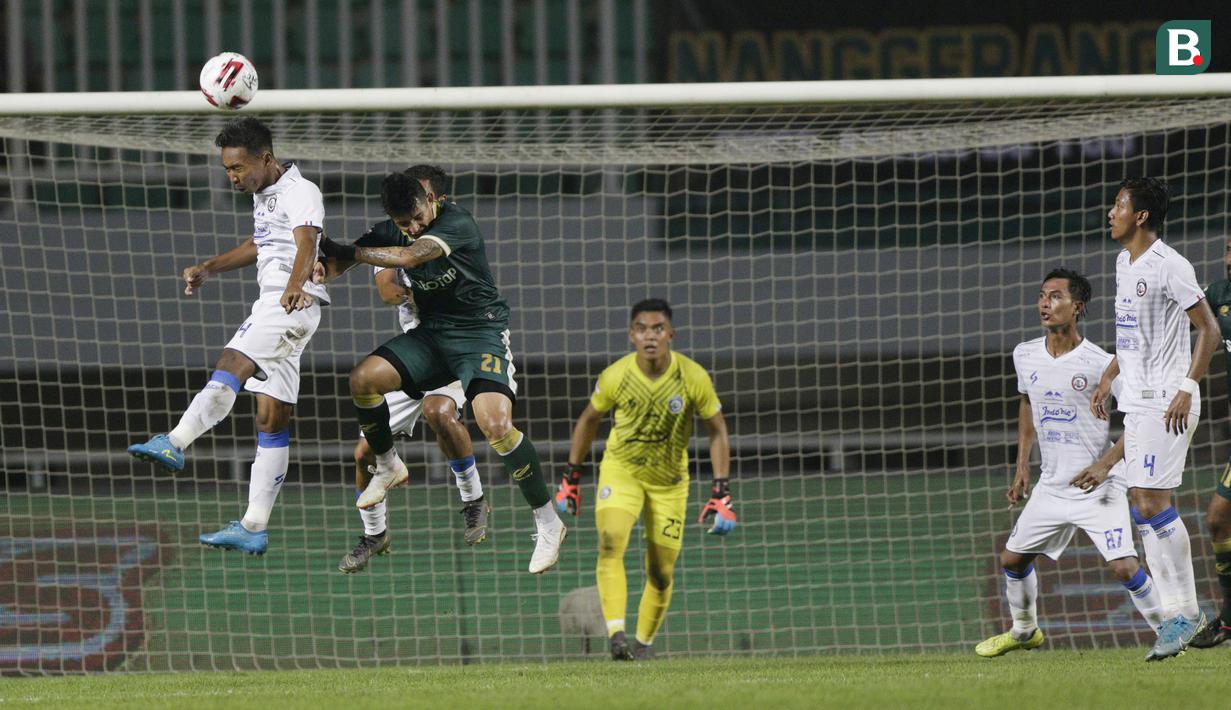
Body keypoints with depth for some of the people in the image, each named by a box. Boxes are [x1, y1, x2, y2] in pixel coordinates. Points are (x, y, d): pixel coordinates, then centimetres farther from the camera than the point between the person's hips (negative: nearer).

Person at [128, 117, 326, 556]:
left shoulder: (300, 192, -12)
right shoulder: (263, 194, 18)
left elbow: (306, 243, -30)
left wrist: (295, 284, -48)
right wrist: (208, 269, 33)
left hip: (295, 304, -10)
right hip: (271, 303, 10)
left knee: (230, 367, -30)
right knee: (271, 420, 6)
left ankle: (174, 444, -48)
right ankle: (254, 529, 3)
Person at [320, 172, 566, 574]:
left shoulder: (456, 223, -20)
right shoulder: (389, 232, 2)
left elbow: (409, 257, -32)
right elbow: (336, 264, 4)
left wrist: (352, 253, -21)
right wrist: (325, 265, -21)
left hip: (482, 332, -6)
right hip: (433, 333, 6)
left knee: (495, 424, -26)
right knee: (363, 378, -13)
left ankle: (548, 523, -12)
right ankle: (388, 469, 14)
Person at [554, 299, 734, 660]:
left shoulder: (694, 377, -17)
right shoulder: (616, 376, -16)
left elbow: (717, 431, -4)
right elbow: (589, 419, 3)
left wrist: (722, 492, -10)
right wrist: (571, 477, 7)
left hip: (669, 481, 1)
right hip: (620, 470, -1)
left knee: (661, 573, 2)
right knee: (610, 545, -26)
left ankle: (645, 642, 23)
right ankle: (616, 634, -33)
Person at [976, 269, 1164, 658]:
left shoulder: (1100, 364, -16)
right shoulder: (1025, 355, 2)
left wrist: (1105, 464, -19)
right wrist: (1022, 466, 16)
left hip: (1098, 485, -6)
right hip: (1051, 485, 6)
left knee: (1123, 566, -19)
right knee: (1012, 558, 13)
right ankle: (1024, 630, 37)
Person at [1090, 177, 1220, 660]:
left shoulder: (1168, 266, -13)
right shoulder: (1125, 263, 15)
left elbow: (1209, 330, -14)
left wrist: (1186, 390, -20)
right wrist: (1108, 378, 22)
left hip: (1166, 402, -9)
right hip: (1137, 402, 9)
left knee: (1153, 502, -13)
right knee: (1141, 502, 6)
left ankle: (1185, 611, -7)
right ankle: (1178, 611, 8)